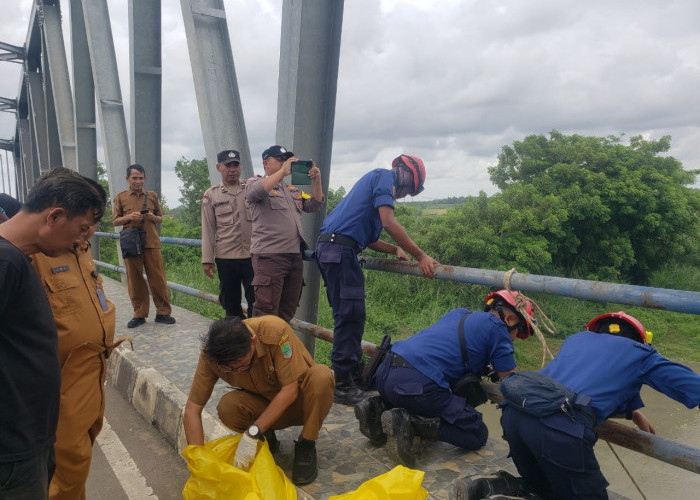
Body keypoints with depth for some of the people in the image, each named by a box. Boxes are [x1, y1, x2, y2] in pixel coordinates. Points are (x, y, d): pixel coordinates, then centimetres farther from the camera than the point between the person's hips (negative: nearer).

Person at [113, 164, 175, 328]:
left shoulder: (152, 196, 11)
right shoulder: (120, 197, 9)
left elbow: (160, 218, 16)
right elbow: (115, 221, 8)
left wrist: (152, 217, -7)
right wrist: (129, 217, -11)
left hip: (151, 243, 0)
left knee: (158, 278, -1)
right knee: (134, 280, 3)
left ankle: (163, 312, 7)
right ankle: (139, 314, 13)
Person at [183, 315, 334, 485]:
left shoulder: (275, 330, -32)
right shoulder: (211, 354, -22)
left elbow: (290, 390, -28)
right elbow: (192, 410, -18)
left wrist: (252, 434, -31)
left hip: (297, 399, -2)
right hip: (267, 405, 2)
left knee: (321, 375, -34)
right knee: (227, 408, -28)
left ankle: (306, 446, -12)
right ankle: (266, 437, 3)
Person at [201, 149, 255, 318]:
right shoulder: (211, 195, 7)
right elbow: (208, 229, 6)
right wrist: (207, 259, 3)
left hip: (252, 255, 0)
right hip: (226, 258, 1)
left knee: (256, 302, 0)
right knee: (231, 305, 11)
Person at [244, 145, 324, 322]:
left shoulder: (293, 190, 25)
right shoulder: (254, 183, 6)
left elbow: (314, 205, 17)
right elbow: (256, 192, -18)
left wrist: (316, 180, 2)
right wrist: (283, 171, -16)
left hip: (295, 256, 7)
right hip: (269, 256, -7)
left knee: (287, 311, 12)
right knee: (266, 312, -10)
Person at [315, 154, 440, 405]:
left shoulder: (377, 179, 27)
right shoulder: (384, 176, -2)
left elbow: (367, 237, 23)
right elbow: (389, 222, -16)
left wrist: (395, 249, 9)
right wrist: (421, 256, -14)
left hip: (332, 247, 10)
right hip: (339, 247, -10)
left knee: (350, 315, 15)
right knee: (349, 315, -9)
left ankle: (354, 374, 24)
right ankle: (343, 385, -5)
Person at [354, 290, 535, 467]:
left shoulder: (458, 313, 27)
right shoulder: (497, 328, 6)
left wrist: (484, 369, 41)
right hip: (417, 383, -8)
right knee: (478, 435, 5)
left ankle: (379, 407, 12)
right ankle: (409, 422, -14)